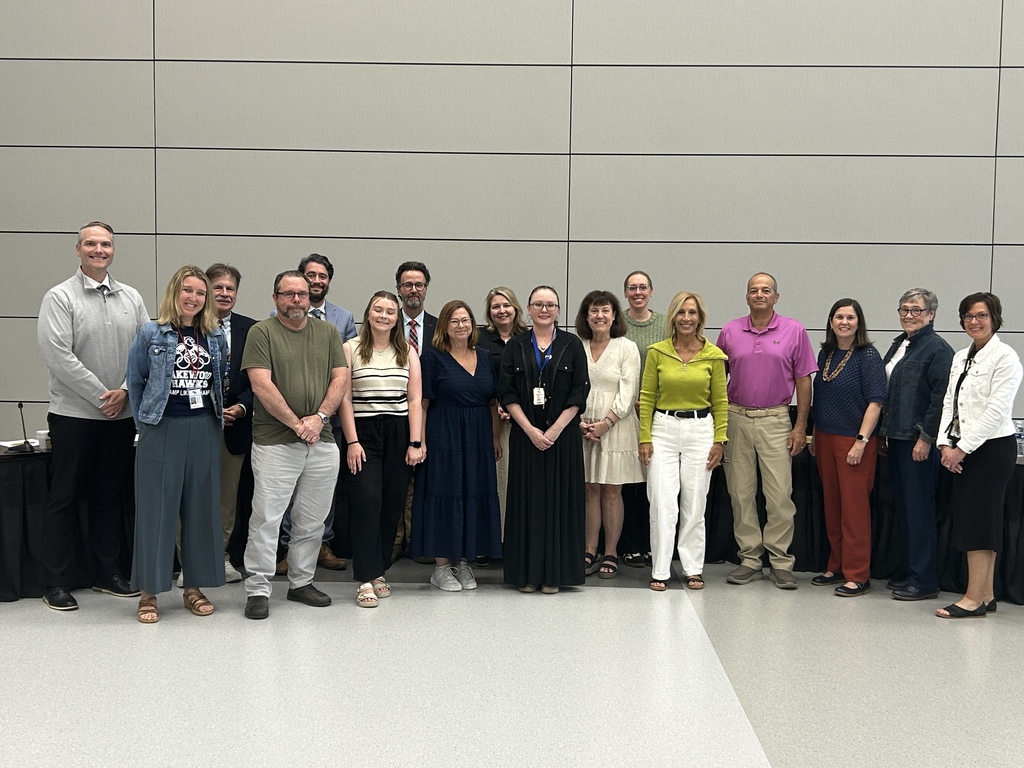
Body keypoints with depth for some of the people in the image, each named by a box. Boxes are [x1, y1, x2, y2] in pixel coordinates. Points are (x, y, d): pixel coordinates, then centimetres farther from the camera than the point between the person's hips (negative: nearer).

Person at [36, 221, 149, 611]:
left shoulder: (131, 298, 9)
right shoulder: (60, 297, -5)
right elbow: (58, 356, -13)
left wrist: (125, 391, -8)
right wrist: (100, 396, -13)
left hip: (121, 415, 4)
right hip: (74, 414, -4)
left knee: (110, 497, 13)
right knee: (64, 499, 3)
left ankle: (108, 573, 24)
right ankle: (56, 583, 11)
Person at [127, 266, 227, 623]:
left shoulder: (216, 337, 9)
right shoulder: (150, 334, -1)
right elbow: (135, 382, 4)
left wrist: (220, 413, 9)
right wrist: (145, 423, 3)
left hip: (204, 431, 4)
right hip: (162, 431, -3)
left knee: (201, 508, 8)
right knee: (156, 509, 0)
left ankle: (194, 586, 19)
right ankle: (149, 592, 9)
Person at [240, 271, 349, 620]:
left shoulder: (328, 332, 13)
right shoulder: (261, 332, -1)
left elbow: (340, 378, 6)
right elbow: (261, 385, -9)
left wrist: (319, 417, -8)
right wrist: (296, 424, -12)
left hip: (322, 442, 4)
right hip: (275, 443, -4)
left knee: (312, 521, 10)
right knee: (266, 517, -4)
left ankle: (301, 582, 23)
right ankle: (257, 590, 6)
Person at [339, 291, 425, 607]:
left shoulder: (407, 352, 9)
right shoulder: (351, 349, 2)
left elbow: (414, 400, 5)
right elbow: (344, 398, -2)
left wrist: (415, 442, -3)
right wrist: (352, 441, -10)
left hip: (399, 435, 3)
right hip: (363, 433, -3)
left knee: (392, 507, 5)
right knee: (366, 505, -9)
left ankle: (379, 571, 18)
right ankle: (365, 580, -5)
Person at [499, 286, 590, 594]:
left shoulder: (572, 346, 4)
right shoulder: (515, 347, 6)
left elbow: (579, 393, -2)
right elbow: (507, 393, 0)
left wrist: (555, 430, -11)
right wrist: (530, 429, -11)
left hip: (562, 436, -1)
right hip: (525, 434, 1)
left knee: (558, 498, 1)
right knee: (527, 499, 3)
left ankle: (554, 573, 8)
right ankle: (526, 572, 9)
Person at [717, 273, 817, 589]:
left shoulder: (794, 331, 2)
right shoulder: (730, 331, 6)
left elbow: (803, 381, 3)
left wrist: (801, 426, -2)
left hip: (775, 420, -2)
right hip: (736, 419, 2)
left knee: (780, 494, -4)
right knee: (740, 492, 6)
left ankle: (781, 562, 7)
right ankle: (749, 559, 16)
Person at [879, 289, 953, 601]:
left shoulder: (938, 349, -10)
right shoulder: (899, 344, 16)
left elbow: (940, 397, -16)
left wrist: (926, 438, -19)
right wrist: (885, 432, 17)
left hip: (919, 441, -9)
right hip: (897, 438, 9)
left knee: (918, 508, -4)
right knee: (903, 506, 13)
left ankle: (924, 581, 4)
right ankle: (912, 572, 23)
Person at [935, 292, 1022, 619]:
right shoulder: (961, 357, 14)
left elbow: (996, 410, -15)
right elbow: (949, 402, 11)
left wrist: (963, 448, -15)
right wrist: (946, 444, -2)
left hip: (992, 446, -8)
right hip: (963, 449, 8)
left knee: (978, 518, -7)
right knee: (969, 518, 9)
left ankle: (974, 599, -2)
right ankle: (986, 594, 17)